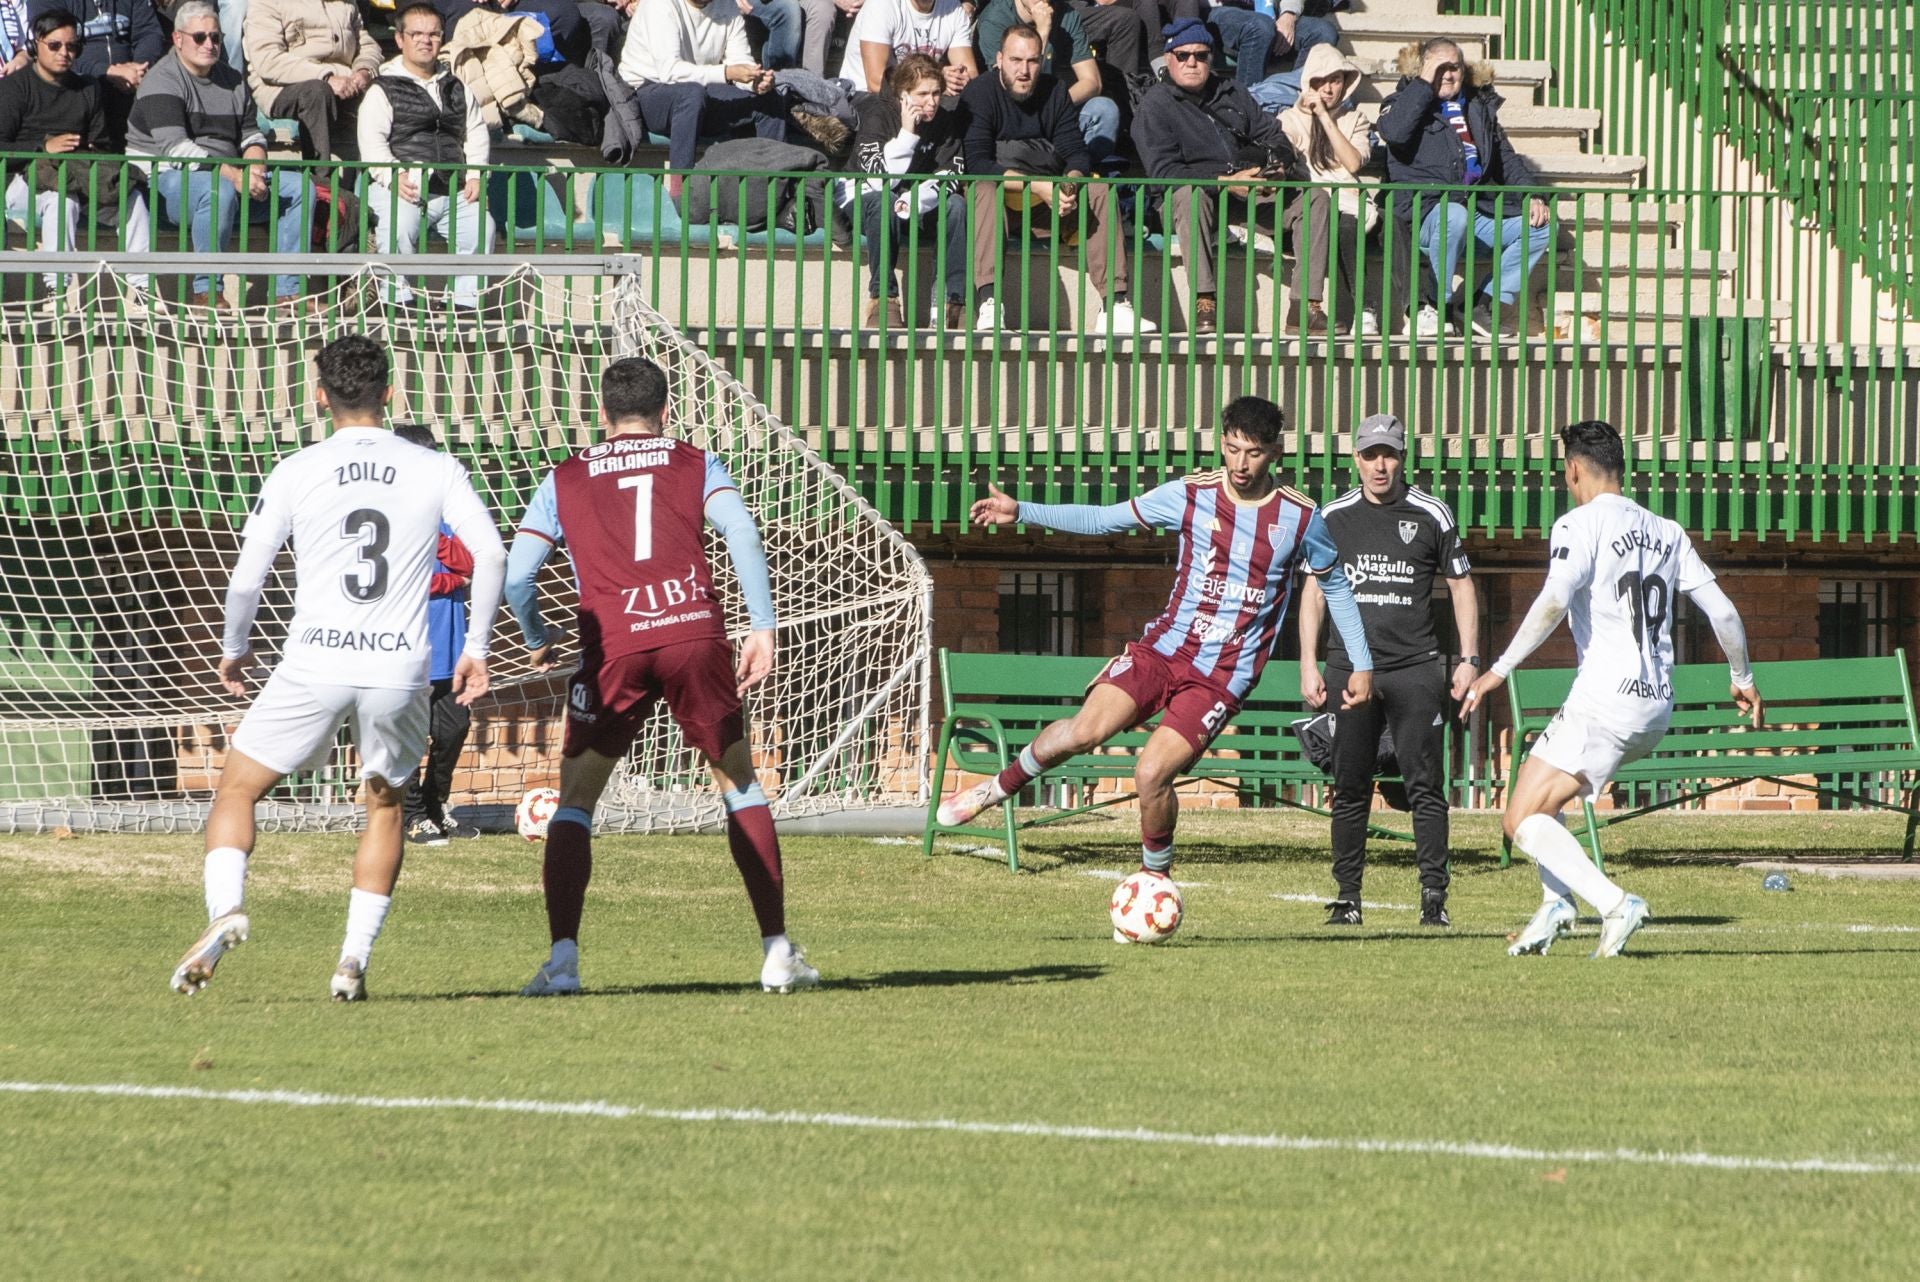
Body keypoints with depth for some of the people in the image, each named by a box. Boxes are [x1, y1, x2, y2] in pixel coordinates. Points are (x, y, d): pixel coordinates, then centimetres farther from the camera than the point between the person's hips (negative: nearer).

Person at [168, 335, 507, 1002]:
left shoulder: (295, 472, 2)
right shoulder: (435, 471, 5)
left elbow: (246, 577, 1)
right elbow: (492, 554, -3)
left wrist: (234, 647, 19)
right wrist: (475, 647, 7)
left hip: (314, 665, -1)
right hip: (400, 668, 1)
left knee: (236, 791, 12)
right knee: (385, 809, 21)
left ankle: (225, 907, -14)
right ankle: (355, 958, 10)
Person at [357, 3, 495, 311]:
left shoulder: (456, 89, 24)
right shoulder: (383, 90, 8)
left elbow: (477, 135, 20)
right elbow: (371, 140, -5)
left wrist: (475, 175, 2)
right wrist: (394, 176, -21)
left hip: (454, 190, 4)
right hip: (404, 189, -4)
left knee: (481, 228, -20)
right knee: (399, 229, -33)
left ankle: (466, 303, -12)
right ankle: (398, 299, -25)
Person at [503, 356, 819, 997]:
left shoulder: (564, 480, 18)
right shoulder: (695, 465, 17)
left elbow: (516, 577, 12)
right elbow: (742, 535, -1)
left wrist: (537, 639, 30)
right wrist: (763, 628, -1)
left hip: (613, 644, 0)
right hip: (694, 630, 1)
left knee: (575, 799, 9)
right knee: (739, 785, 16)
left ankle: (562, 959, -6)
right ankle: (778, 952, 11)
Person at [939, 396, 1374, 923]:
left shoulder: (1300, 519, -3)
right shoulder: (1191, 495, -1)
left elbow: (1335, 587, 12)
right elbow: (1105, 520, 7)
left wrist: (1361, 664, 10)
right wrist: (1022, 512, 0)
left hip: (1223, 676, -2)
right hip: (1164, 647, 2)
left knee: (1153, 773, -18)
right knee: (1086, 729, -20)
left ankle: (1155, 882, 8)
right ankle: (999, 787, 7)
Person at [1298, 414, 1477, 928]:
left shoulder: (1431, 515, 3)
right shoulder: (1333, 517, 7)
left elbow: (1461, 586, 10)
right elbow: (1314, 591, 13)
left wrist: (1469, 659, 3)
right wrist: (1308, 665, 5)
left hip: (1414, 668, -2)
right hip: (1350, 668, 2)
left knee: (1425, 786, -6)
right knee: (1350, 789, 2)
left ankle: (1434, 897, -4)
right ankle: (1347, 896, 8)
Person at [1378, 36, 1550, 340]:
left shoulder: (1480, 107, 23)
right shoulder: (1407, 102, 7)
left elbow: (1507, 158, 25)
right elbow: (1393, 132, -17)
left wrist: (1531, 195, 7)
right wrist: (1425, 82, -10)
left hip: (1480, 213, 6)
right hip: (1426, 211, -6)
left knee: (1540, 225, -10)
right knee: (1455, 217, -39)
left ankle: (1491, 305, -7)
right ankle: (1434, 308, -22)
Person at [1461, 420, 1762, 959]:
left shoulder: (1581, 525, -6)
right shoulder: (1667, 533, 13)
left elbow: (1554, 601, -22)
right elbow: (1722, 612, 13)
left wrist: (1498, 671, -20)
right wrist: (1743, 680, 28)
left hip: (1605, 702, -8)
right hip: (1658, 706, 8)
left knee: (1523, 821, -4)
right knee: (1540, 798, 25)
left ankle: (1615, 903, -20)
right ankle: (1555, 902, 11)